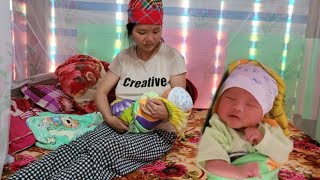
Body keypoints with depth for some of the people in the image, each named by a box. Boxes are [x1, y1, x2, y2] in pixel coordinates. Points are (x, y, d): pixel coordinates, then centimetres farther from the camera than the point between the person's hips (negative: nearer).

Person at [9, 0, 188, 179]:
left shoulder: (173, 57, -5)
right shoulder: (123, 57, 6)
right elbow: (101, 92, 6)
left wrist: (167, 113, -31)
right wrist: (109, 118, -15)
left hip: (158, 132, -3)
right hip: (122, 125, 4)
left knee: (104, 150, -34)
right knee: (75, 147, -26)